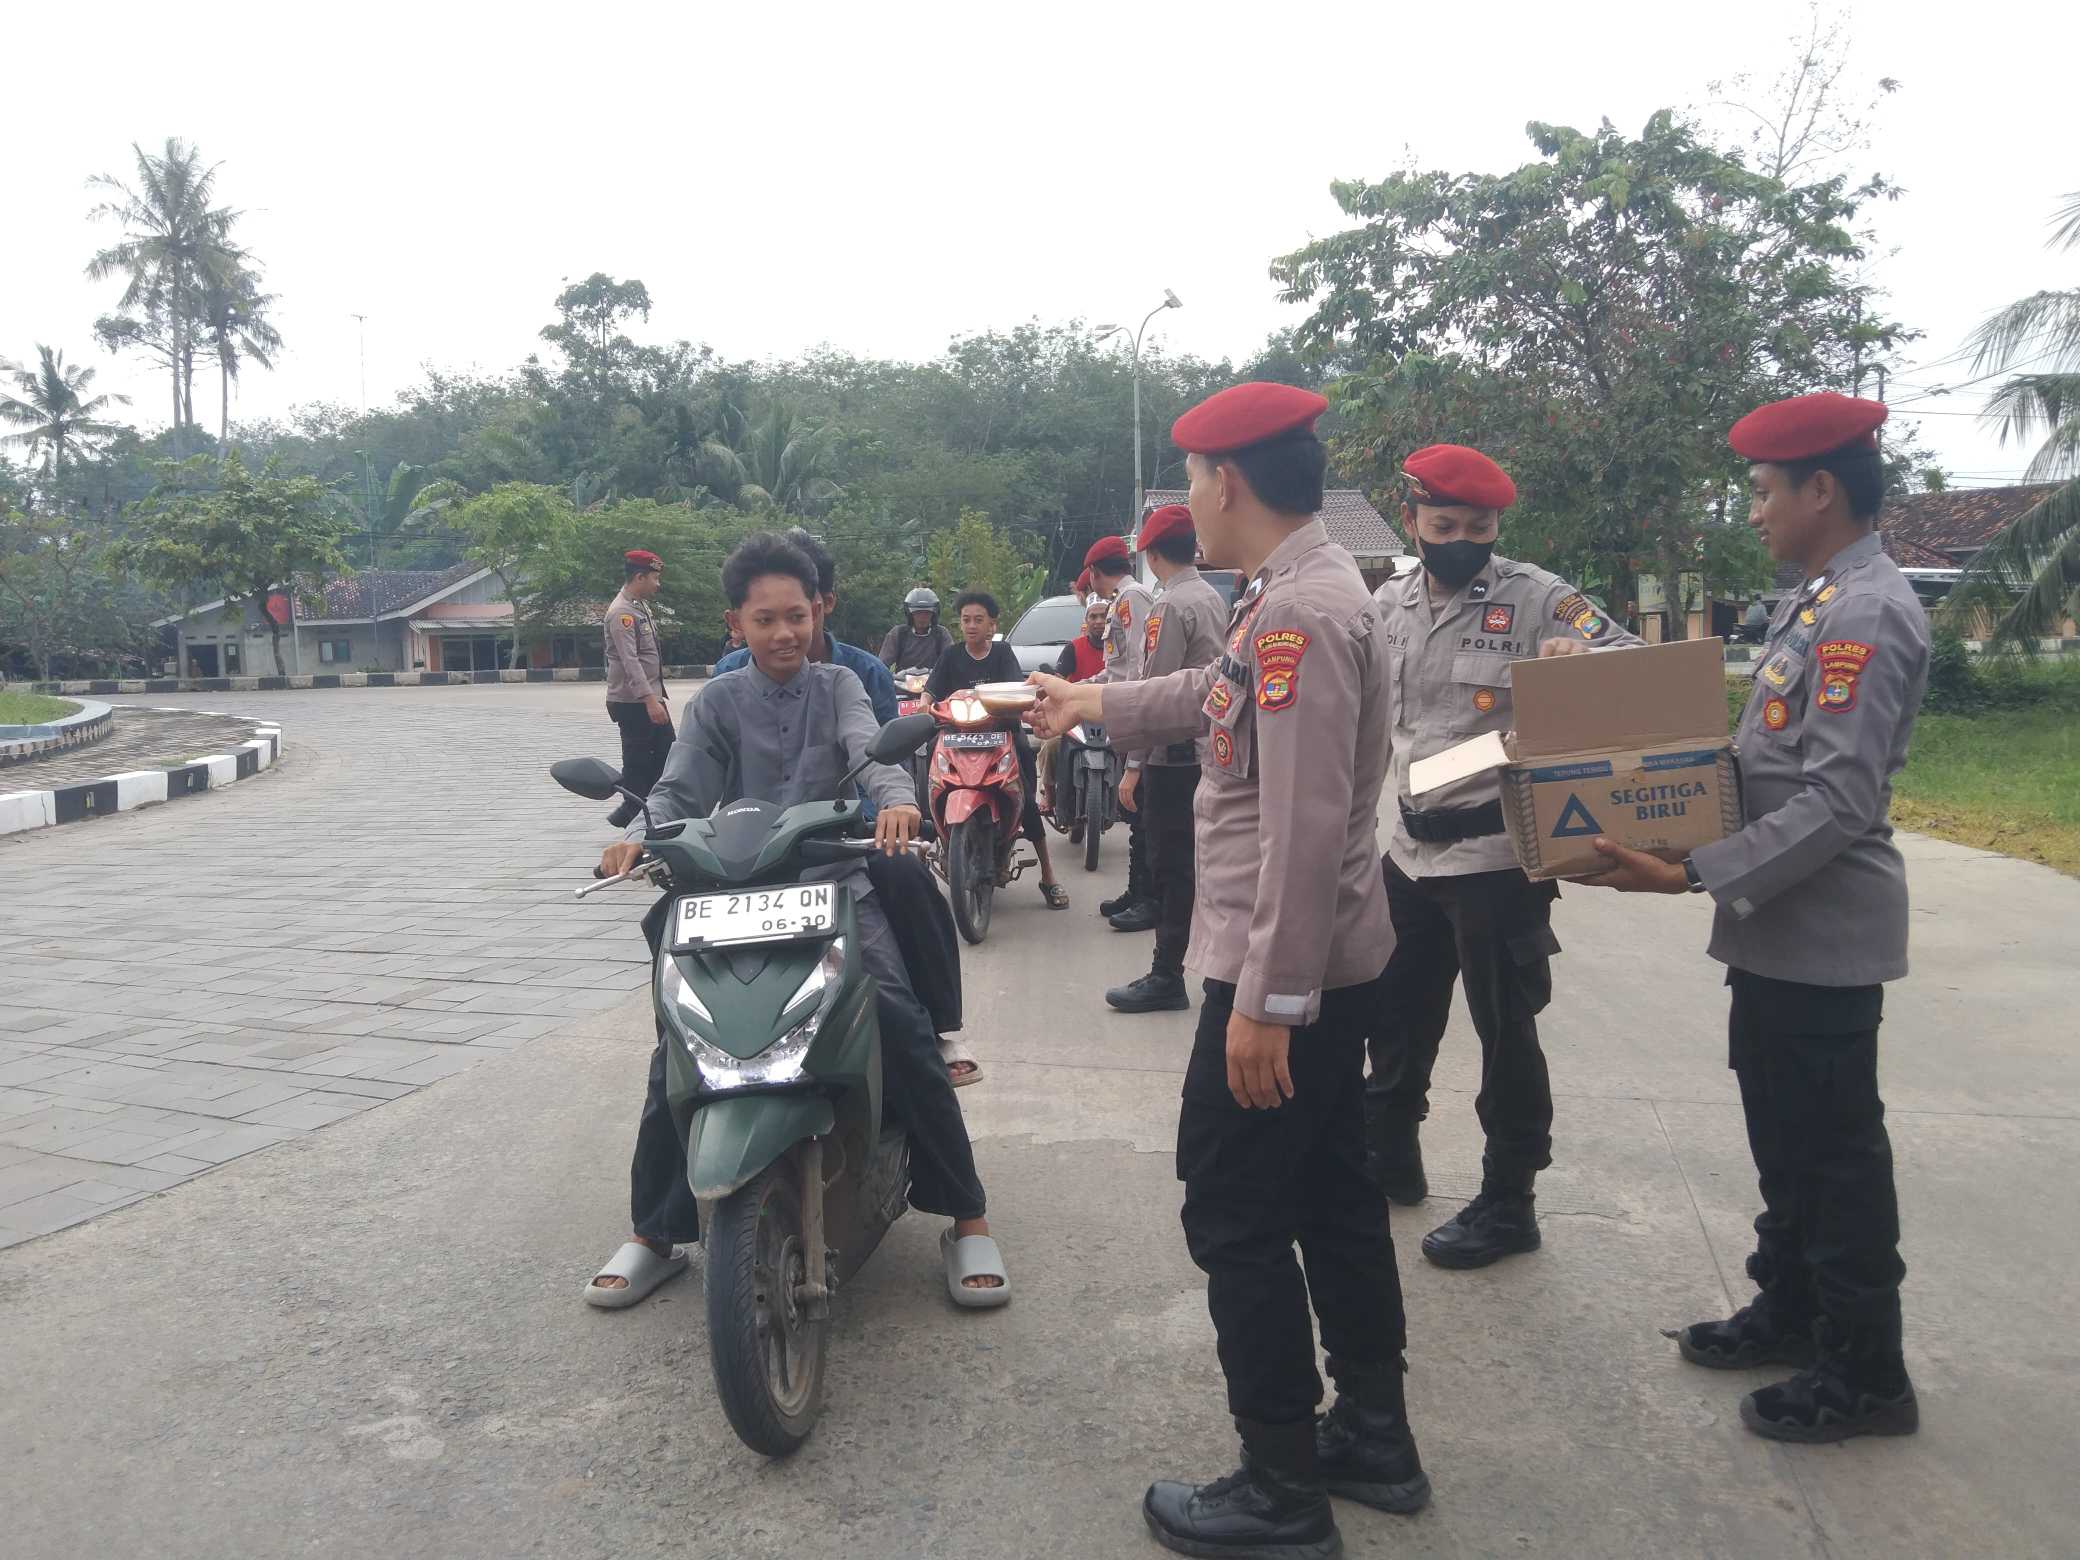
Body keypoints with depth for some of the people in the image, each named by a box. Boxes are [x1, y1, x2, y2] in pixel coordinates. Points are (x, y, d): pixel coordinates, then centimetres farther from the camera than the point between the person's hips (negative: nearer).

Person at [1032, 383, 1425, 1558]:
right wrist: (1099, 704, 42)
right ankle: (1375, 1437, 32)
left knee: (1235, 1216, 0)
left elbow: (1307, 820, -27)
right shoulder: (1297, 591, 12)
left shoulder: (1302, 607, -21)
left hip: (1279, 970, -10)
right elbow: (1223, 698, 30)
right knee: (1331, 1196, 18)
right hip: (1326, 961, 10)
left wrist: (1265, 997, -25)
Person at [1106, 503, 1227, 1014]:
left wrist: (1133, 765, -15)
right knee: (1195, 859, 17)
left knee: (1169, 864, -3)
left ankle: (1167, 977, 3)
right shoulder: (1214, 599, 11)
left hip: (1173, 755, -9)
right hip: (1208, 747, 9)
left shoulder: (1170, 605, -15)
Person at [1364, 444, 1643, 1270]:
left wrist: (1583, 653, -32)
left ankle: (1507, 1203, 21)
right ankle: (1389, 1156, 40)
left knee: (1504, 1030, 5)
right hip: (1410, 846, 6)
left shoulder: (1538, 597, -9)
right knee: (1395, 1012, 19)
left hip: (1498, 852, -6)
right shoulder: (1388, 605, 7)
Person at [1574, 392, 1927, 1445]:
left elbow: (1840, 800, -26)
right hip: (1778, 927, 10)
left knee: (1834, 1150, 4)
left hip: (1822, 935, -10)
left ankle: (1866, 1372, 20)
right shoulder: (1819, 603, 12)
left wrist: (1694, 874, -27)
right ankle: (1789, 1310, 37)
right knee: (1785, 1136, 20)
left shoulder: (1867, 614, -19)